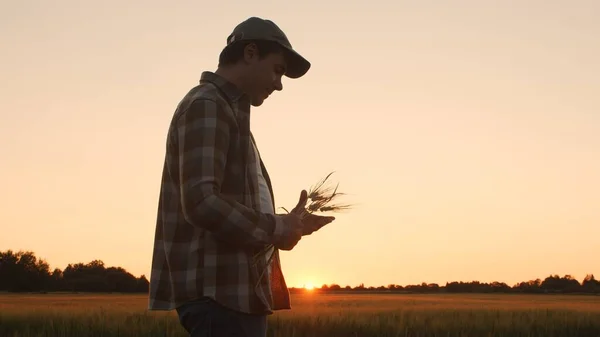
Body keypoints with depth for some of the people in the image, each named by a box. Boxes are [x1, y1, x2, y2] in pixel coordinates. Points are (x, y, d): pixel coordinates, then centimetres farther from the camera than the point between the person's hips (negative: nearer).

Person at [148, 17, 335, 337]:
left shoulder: (230, 110, 23)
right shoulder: (206, 106, -9)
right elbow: (201, 202, -20)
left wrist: (286, 223, 10)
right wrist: (275, 228, -12)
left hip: (238, 290, 10)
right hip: (218, 290, -10)